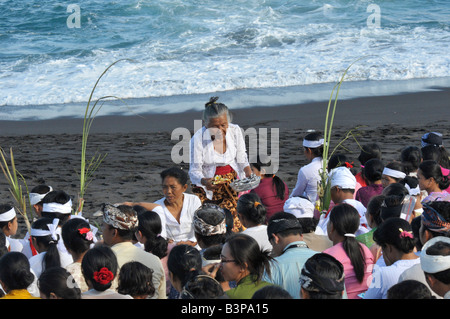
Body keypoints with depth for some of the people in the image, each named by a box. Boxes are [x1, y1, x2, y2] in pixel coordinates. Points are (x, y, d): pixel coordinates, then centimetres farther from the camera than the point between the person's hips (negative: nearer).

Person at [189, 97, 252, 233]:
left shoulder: (235, 131, -6)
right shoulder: (198, 138, -16)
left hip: (231, 183, 2)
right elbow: (194, 170, -12)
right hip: (206, 186, -2)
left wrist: (248, 172, -15)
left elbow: (242, 160, 6)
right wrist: (204, 181, -34)